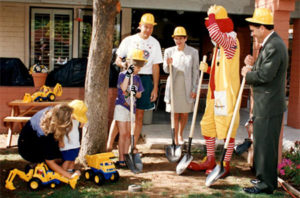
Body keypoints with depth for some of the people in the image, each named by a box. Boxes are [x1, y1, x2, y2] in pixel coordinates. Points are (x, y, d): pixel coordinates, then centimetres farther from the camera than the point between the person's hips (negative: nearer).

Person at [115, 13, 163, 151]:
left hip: (145, 79, 2)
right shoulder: (129, 40, 5)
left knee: (139, 115, 4)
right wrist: (123, 64, -17)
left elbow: (155, 67, 9)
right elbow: (118, 59, 8)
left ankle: (134, 145, 14)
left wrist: (155, 88, 4)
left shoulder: (154, 43, 9)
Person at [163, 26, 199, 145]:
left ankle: (180, 134, 32)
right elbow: (166, 70, 5)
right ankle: (175, 139, 12)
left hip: (187, 87, 0)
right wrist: (168, 64, -18)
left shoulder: (193, 52, 0)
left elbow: (195, 72, 1)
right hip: (173, 86, 0)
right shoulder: (169, 51, 4)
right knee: (175, 114, 2)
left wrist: (194, 89, -2)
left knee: (185, 114, 8)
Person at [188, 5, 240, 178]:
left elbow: (215, 34, -34)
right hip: (214, 92, 10)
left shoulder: (231, 41, -11)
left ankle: (226, 165, 6)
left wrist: (212, 15, -19)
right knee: (208, 125, 14)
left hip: (227, 92, -10)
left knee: (227, 128, -3)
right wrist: (208, 68, 10)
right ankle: (210, 161, 26)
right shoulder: (219, 45, 18)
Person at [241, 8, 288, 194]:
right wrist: (253, 64, 2)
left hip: (269, 106, -11)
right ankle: (266, 177, 29)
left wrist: (248, 73, -9)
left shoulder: (274, 46, -19)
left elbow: (265, 75, -25)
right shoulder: (270, 43, 15)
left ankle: (267, 183, 6)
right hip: (266, 104, 11)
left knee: (265, 143, -3)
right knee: (263, 142, 18)